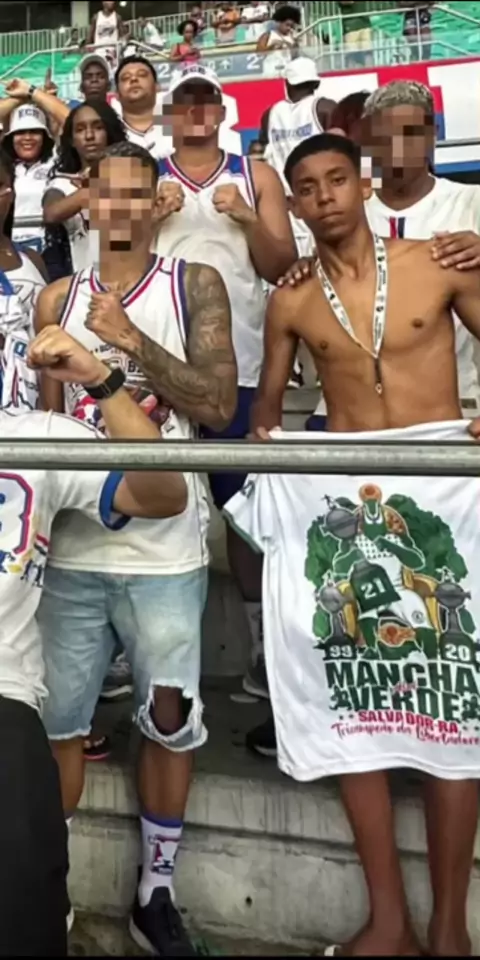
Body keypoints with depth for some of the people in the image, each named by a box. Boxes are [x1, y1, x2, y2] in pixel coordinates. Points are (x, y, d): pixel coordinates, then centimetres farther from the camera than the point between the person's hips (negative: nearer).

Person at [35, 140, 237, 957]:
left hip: (164, 548, -2)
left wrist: (131, 339, -14)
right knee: (56, 720, 8)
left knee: (170, 720, 6)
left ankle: (156, 894, 25)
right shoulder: (57, 299, 11)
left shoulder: (195, 286, 2)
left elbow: (219, 404, -9)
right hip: (71, 542, 3)